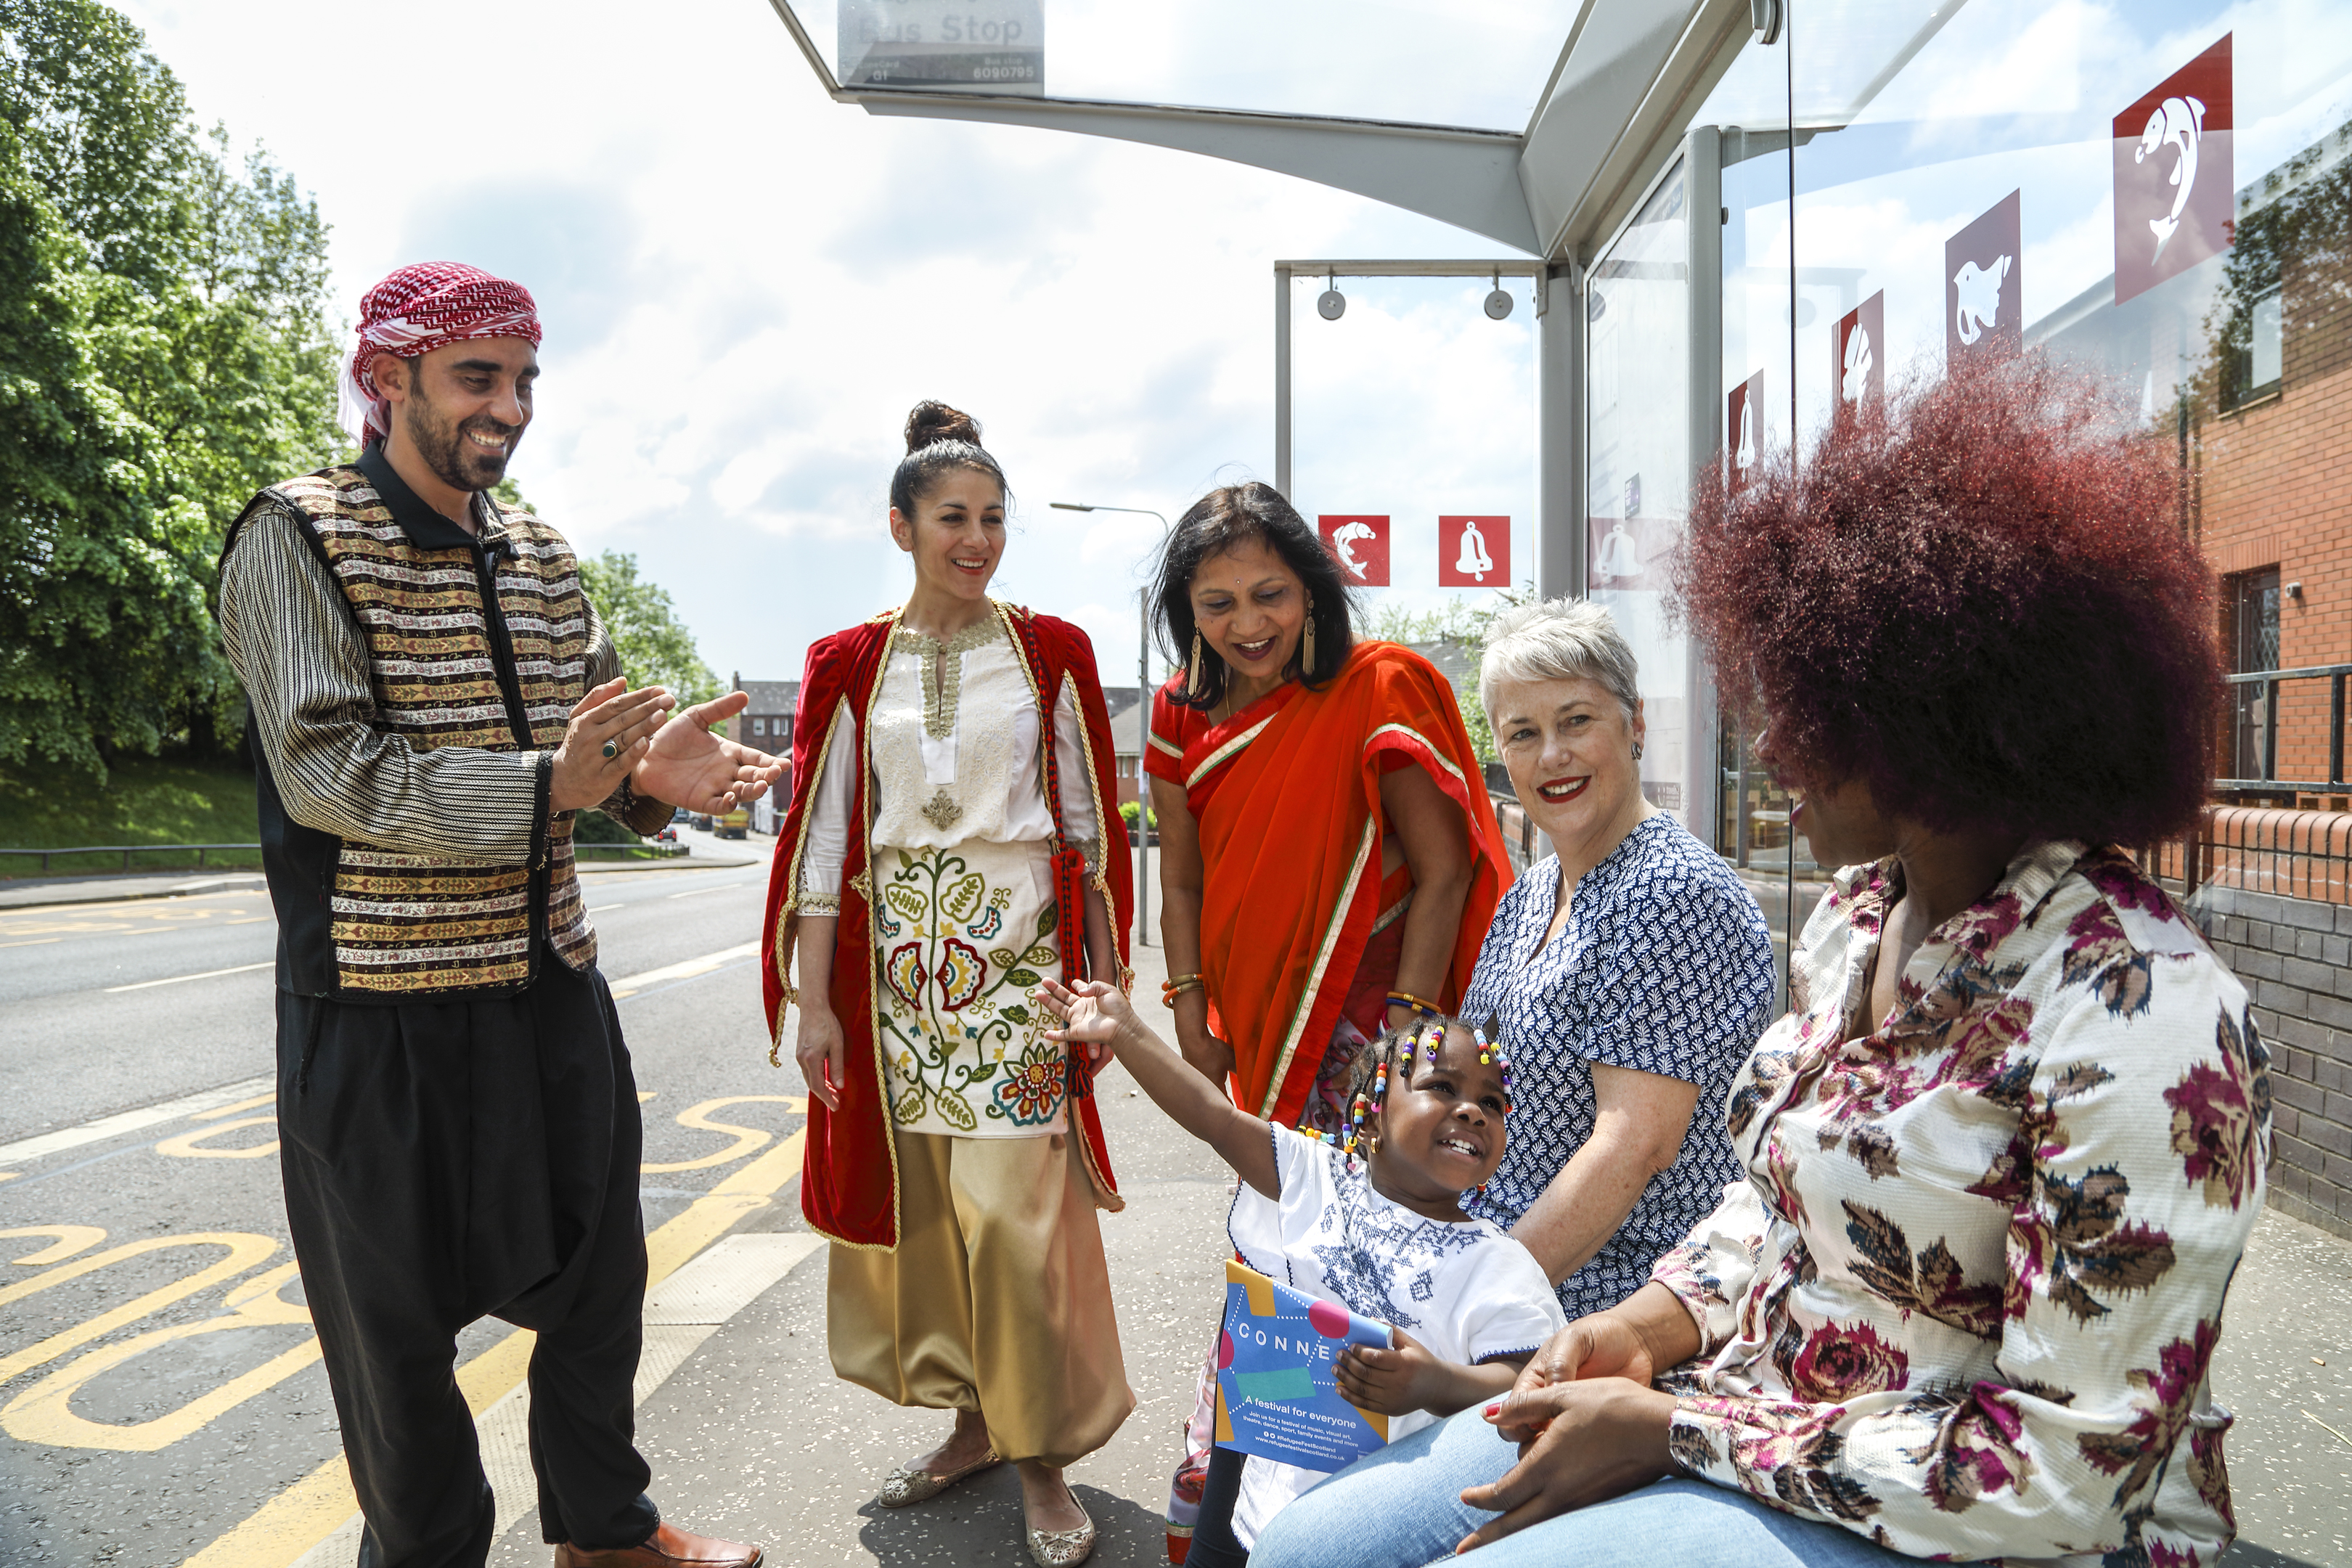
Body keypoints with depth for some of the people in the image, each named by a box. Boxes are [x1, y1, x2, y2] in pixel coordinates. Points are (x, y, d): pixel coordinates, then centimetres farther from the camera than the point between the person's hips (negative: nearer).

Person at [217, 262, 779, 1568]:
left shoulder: (540, 555, 10)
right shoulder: (297, 538, -9)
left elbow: (597, 719, 12)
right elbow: (326, 769, -19)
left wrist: (653, 766, -12)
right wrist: (546, 784, -30)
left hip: (550, 980, 7)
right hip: (382, 996, -6)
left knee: (597, 1271, 18)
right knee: (401, 1312, 10)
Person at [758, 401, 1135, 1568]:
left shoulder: (1050, 653, 3)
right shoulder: (849, 667, 5)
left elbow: (1090, 825, 4)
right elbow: (822, 836, 4)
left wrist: (1106, 979, 2)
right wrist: (811, 1001, 0)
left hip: (1021, 960, -2)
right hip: (896, 965, 2)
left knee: (1017, 1207, -4)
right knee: (918, 1200, 9)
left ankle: (1043, 1461, 12)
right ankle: (974, 1422, 28)